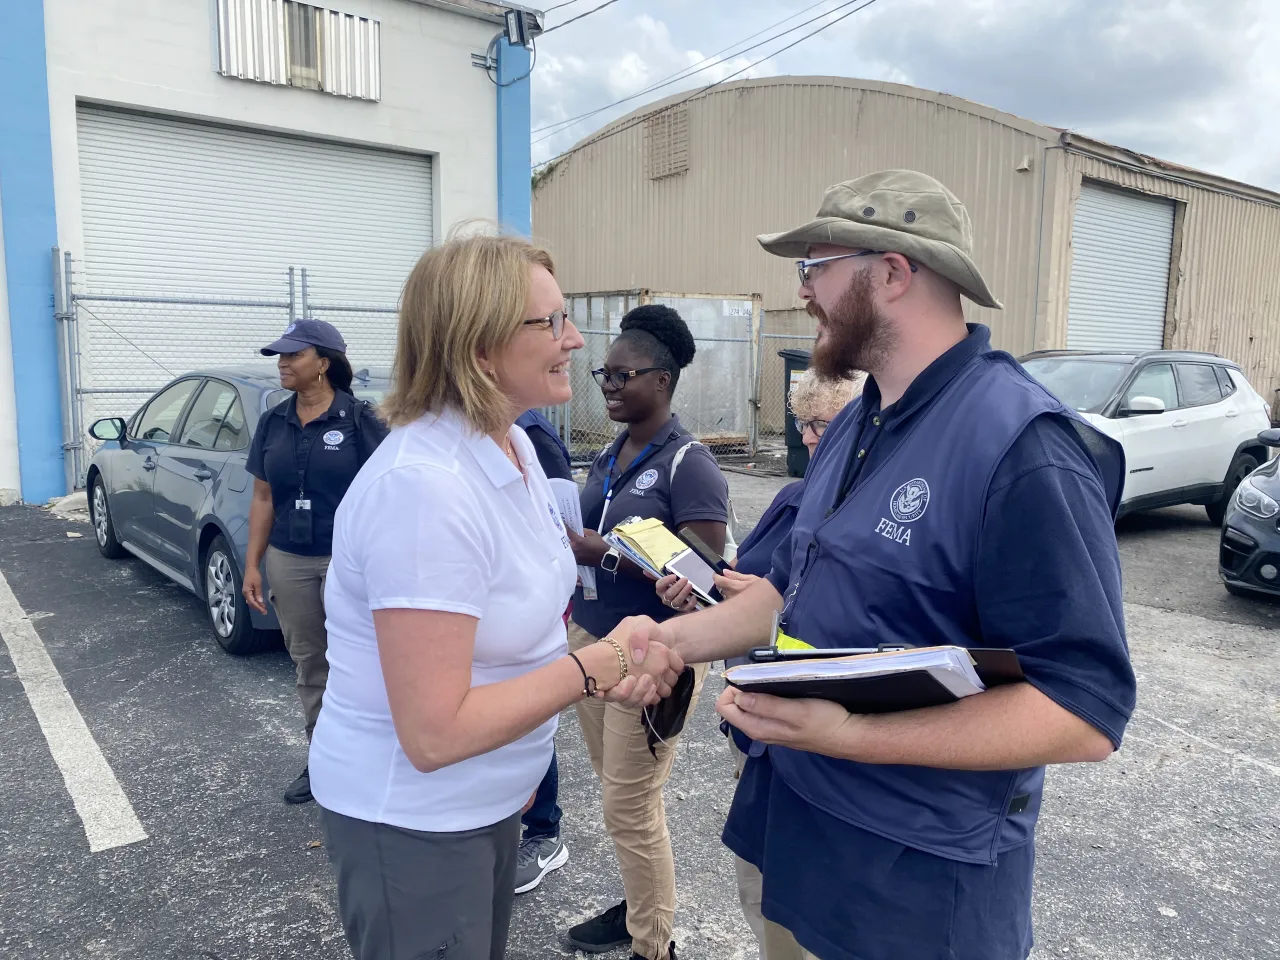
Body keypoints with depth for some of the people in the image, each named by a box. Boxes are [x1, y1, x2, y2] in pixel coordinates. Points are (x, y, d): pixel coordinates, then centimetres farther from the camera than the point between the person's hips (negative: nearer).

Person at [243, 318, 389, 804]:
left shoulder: (360, 419, -8)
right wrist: (252, 565, 8)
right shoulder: (272, 423, 7)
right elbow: (263, 499, 11)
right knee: (308, 664, 15)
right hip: (288, 562, 5)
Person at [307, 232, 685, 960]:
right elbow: (435, 734, -29)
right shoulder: (424, 487, -29)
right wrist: (595, 667, -23)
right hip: (412, 818, -8)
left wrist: (610, 661, -8)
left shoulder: (515, 445, -1)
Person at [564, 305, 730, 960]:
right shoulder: (609, 455, 10)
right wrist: (566, 540, -3)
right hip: (589, 639, 7)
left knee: (631, 808, 1)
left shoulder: (688, 463, -13)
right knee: (617, 793, 17)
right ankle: (639, 906, 38)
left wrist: (604, 552, -22)